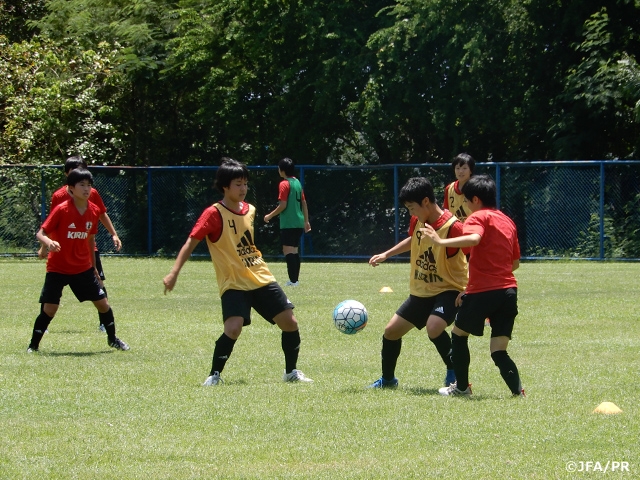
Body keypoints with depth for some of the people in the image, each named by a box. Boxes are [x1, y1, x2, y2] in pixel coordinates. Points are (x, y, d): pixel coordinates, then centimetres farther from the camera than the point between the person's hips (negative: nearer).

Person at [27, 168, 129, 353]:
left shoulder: (94, 211, -2)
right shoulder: (62, 210, -17)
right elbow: (40, 233, -17)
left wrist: (93, 266, 17)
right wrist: (48, 242, -40)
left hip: (83, 268, 4)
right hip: (58, 268, -4)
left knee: (103, 303, 3)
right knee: (49, 308, -8)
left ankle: (112, 339, 25)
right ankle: (33, 345, 9)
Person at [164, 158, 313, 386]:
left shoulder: (249, 210, 7)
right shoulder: (214, 214, -13)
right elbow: (191, 242, -16)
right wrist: (174, 273, -25)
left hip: (262, 279, 6)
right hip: (234, 284, -6)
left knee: (289, 322, 2)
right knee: (233, 328, -25)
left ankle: (291, 371, 22)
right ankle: (214, 375, -6)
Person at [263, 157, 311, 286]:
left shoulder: (284, 184, -11)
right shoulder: (297, 182, 13)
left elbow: (283, 205, -15)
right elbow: (304, 203, 16)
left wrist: (270, 216, -4)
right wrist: (306, 221, 22)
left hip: (288, 223, -8)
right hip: (299, 222, 8)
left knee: (288, 251, -9)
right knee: (294, 251, 15)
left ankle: (293, 280, -15)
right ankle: (295, 279, 17)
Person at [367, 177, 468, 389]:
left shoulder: (452, 227, -24)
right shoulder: (417, 221, 0)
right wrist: (386, 255, 23)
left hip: (448, 290, -8)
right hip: (421, 292, 8)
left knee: (434, 327, -33)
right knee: (391, 330, 9)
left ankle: (454, 373, -12)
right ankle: (387, 379, 31)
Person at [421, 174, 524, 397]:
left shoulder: (478, 218, -4)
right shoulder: (508, 221, 18)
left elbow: (473, 238, -28)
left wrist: (442, 241, -27)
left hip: (482, 291, -6)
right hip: (509, 291, 6)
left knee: (459, 334, 18)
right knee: (499, 351, 6)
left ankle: (462, 386, 24)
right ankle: (517, 390, -13)